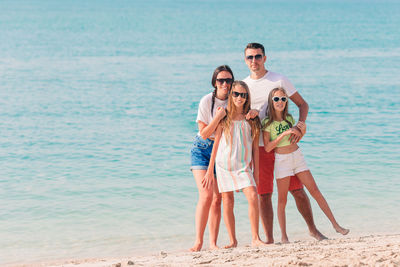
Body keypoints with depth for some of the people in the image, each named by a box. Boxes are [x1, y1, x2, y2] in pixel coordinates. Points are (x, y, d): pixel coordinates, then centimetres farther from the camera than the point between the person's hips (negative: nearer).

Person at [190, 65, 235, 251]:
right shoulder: (206, 101, -12)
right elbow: (204, 133, -12)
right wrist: (219, 117, -23)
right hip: (203, 149, -3)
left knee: (217, 198, -4)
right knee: (206, 194, -17)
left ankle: (213, 243, 0)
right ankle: (198, 241, -13)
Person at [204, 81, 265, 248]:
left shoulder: (251, 119, 7)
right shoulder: (224, 117, 4)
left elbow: (255, 147, 10)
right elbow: (216, 144, 6)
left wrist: (256, 170, 6)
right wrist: (210, 170, 4)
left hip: (243, 165, 0)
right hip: (224, 164, 0)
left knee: (253, 197, -17)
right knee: (227, 202, 1)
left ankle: (255, 239, -11)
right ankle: (232, 240, 10)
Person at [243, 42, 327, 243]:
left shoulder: (278, 80, 2)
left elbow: (302, 104, 5)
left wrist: (300, 126, -12)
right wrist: (251, 113, -14)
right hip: (259, 146, 1)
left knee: (297, 190, 0)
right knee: (263, 194, -1)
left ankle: (312, 229, 17)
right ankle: (269, 239, 6)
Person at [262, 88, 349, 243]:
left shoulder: (289, 118, 6)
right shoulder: (267, 122, -8)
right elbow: (267, 147, -14)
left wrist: (301, 130, 0)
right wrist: (283, 134, -19)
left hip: (297, 156, 4)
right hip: (281, 160, -4)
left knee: (315, 190, 2)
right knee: (282, 199, 0)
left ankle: (335, 225, 5)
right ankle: (284, 236, 7)